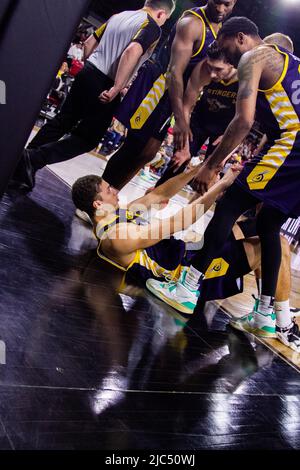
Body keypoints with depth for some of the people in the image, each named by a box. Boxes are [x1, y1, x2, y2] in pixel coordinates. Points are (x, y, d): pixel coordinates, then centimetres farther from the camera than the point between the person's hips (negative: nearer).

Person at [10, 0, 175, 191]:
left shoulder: (119, 15, 15)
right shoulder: (152, 28, -9)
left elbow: (91, 42, 20)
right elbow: (132, 51, -27)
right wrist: (117, 88, -26)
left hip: (88, 73, 8)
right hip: (105, 84, -7)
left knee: (63, 121, 16)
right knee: (88, 138, 3)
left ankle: (21, 161, 18)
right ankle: (33, 159, -9)